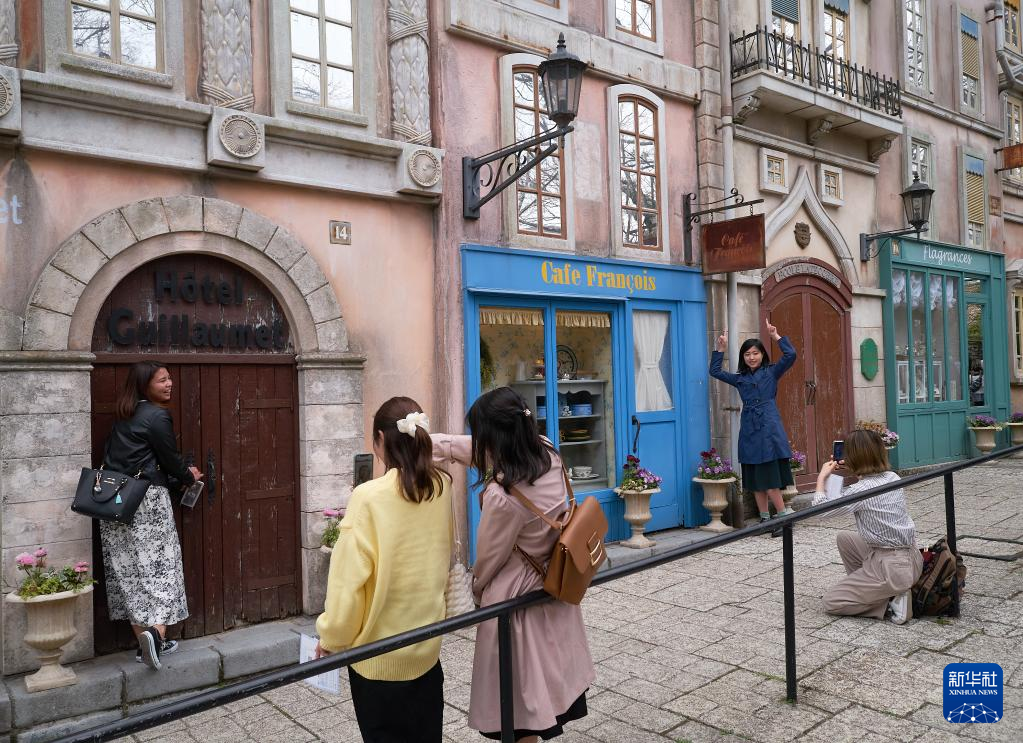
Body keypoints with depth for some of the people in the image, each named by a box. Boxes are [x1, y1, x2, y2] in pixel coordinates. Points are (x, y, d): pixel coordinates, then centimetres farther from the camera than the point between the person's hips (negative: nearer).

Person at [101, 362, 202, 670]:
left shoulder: (123, 415, 13)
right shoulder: (156, 416, -10)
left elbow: (112, 458, 18)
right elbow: (170, 458, -5)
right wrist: (189, 476, 15)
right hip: (147, 500, -7)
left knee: (128, 570, 8)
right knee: (158, 565, 0)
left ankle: (145, 643, 15)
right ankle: (156, 632, -14)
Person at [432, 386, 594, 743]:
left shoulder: (502, 496, -32)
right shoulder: (548, 453, -12)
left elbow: (488, 560, -13)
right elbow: (475, 449, 4)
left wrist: (477, 589, 8)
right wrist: (429, 442, 11)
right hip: (553, 591, 8)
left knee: (522, 703, 13)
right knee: (547, 679, 25)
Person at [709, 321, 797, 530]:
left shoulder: (771, 372, 6)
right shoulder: (739, 378, 16)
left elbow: (791, 355, -7)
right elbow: (715, 371, 21)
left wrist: (776, 336, -4)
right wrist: (721, 349, 16)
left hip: (769, 428, -5)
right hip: (749, 430, 5)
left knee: (770, 481, -10)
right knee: (755, 481, 7)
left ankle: (784, 516, 3)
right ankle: (765, 519, 16)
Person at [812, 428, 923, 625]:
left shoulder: (859, 491, -22)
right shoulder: (893, 478, 1)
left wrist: (822, 477, 0)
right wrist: (852, 470, 16)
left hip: (891, 567, -8)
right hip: (911, 557, 8)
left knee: (830, 602, 6)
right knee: (845, 539, 25)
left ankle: (891, 603, -5)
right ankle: (865, 588, 20)